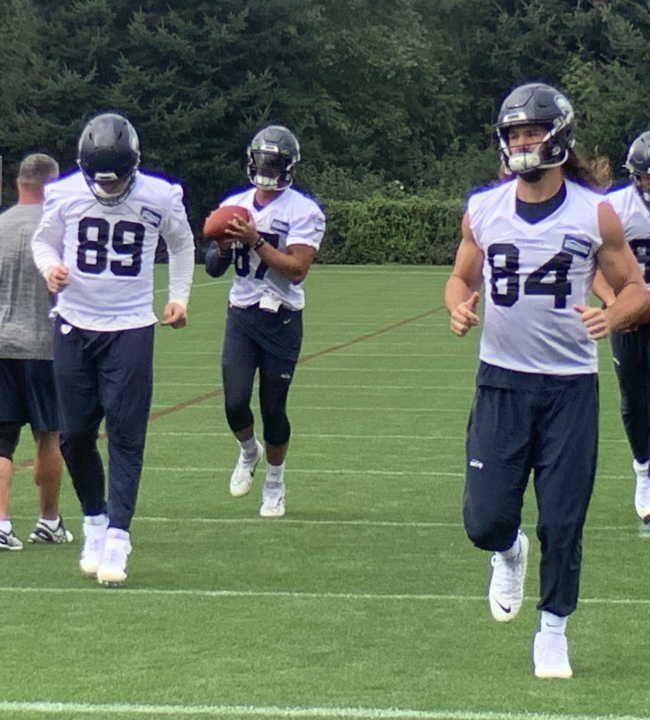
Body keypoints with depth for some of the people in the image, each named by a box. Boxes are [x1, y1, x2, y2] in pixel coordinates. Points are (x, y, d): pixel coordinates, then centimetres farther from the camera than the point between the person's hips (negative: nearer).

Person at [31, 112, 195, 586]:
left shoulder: (160, 198, -6)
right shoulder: (66, 194, -6)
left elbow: (181, 244, 13)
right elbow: (44, 240, 10)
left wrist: (179, 297, 7)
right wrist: (49, 267, -12)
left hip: (131, 328, -1)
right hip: (75, 326, 1)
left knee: (125, 435, -7)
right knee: (75, 435, 4)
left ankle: (116, 538, -7)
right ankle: (95, 522, 24)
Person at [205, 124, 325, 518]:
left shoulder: (303, 211, -8)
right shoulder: (235, 205, 8)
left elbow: (297, 269, -19)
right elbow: (214, 267, 14)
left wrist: (255, 241, -24)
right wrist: (222, 247, -9)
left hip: (281, 319, -3)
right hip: (241, 315, 3)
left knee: (274, 408, 3)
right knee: (236, 402, -9)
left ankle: (274, 485, 23)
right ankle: (249, 451, 24)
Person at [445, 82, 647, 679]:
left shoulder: (595, 213, -4)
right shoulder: (483, 209, 3)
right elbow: (461, 277, 16)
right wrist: (459, 307, -7)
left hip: (570, 385, -2)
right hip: (502, 382, 2)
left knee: (562, 522, 0)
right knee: (485, 520, -2)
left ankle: (553, 631, 19)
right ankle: (509, 553, 34)